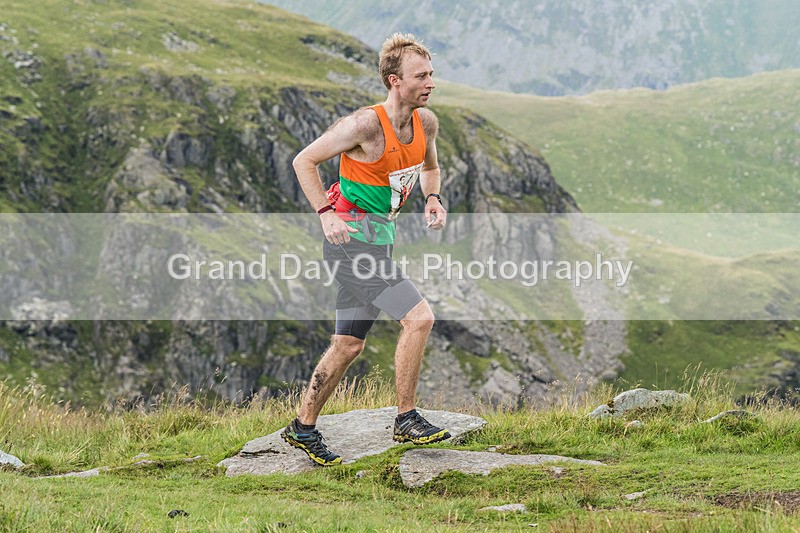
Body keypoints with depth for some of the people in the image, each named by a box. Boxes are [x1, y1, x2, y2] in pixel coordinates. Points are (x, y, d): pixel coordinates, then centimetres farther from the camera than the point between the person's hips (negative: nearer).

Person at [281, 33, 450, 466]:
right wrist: (326, 213, -19)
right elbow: (304, 161, -12)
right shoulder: (366, 124, -19)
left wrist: (432, 198, 5)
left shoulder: (426, 122, 3)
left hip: (378, 240, 9)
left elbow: (429, 166, 25)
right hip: (352, 237, -8)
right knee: (418, 317, -16)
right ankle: (406, 420, -5)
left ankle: (303, 428, 25)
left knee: (349, 344, 14)